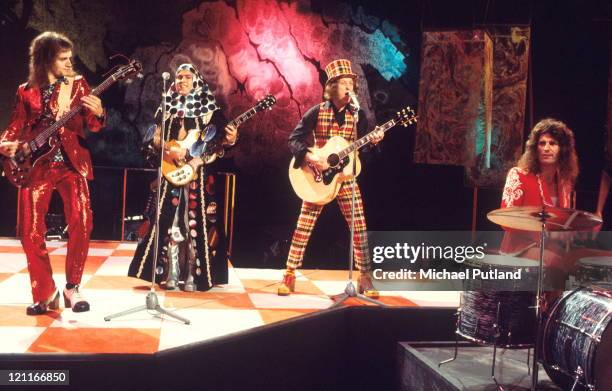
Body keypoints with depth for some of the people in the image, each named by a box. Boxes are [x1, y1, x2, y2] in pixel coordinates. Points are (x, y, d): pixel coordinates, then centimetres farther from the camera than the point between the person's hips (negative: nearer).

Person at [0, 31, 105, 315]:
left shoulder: (77, 84, 6)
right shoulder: (27, 91, 8)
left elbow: (92, 126, -1)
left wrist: (98, 115, -23)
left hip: (71, 163, -1)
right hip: (35, 166, 1)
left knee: (81, 223, -16)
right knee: (31, 232, -3)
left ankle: (72, 287, 2)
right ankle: (45, 292, 12)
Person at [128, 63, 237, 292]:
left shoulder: (209, 109, 5)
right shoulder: (168, 109, 11)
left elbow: (216, 141, 1)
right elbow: (155, 141, 6)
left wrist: (228, 141, -20)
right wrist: (170, 150, -13)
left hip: (199, 175, -2)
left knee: (196, 224, -3)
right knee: (170, 223, 0)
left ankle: (192, 277, 3)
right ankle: (171, 275, 7)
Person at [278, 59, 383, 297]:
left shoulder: (358, 115, 3)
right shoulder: (317, 112, -4)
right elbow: (294, 139, -6)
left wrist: (374, 141, -17)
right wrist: (310, 158, -21)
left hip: (346, 177, 2)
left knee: (359, 228, -2)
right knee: (303, 228, -1)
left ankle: (365, 279, 8)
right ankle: (289, 276, 9)